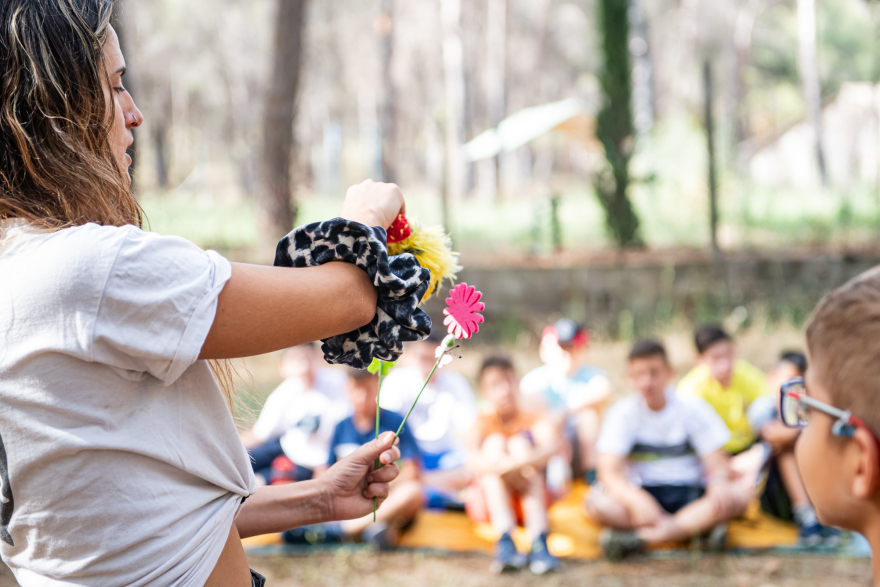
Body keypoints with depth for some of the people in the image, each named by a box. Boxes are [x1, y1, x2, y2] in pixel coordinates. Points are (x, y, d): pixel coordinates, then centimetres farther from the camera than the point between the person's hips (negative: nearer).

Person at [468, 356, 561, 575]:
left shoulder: (532, 411, -9)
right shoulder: (485, 419, -10)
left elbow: (552, 446, -29)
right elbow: (475, 462, -29)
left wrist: (515, 462, -48)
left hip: (531, 498, 0)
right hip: (490, 500, 0)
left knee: (520, 442, -22)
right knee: (494, 443, -21)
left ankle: (538, 541, -39)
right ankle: (505, 541, -38)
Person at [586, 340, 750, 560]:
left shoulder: (693, 408, 1)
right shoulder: (623, 413, -3)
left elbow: (719, 464, -3)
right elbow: (609, 473, -14)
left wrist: (719, 483, -29)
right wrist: (637, 500, -35)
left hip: (689, 495, 1)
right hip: (642, 494, -1)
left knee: (738, 495, -29)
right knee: (596, 503, -31)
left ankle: (639, 537, -33)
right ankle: (699, 527, -33)